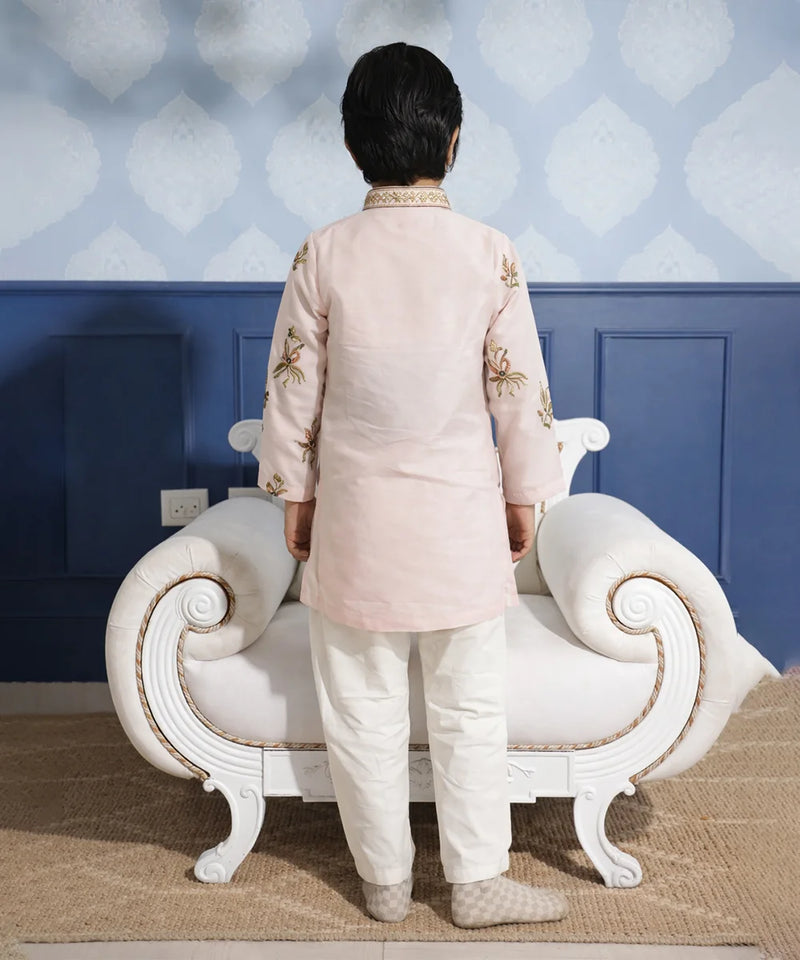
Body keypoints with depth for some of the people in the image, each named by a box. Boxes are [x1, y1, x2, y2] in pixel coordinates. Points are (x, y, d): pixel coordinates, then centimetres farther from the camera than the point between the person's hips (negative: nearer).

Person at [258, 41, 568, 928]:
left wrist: (295, 495, 9)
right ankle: (478, 880, 25)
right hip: (461, 517, 0)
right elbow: (520, 391, -5)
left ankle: (384, 881, 29)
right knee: (470, 709, 14)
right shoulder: (490, 255, -9)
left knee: (364, 712, 15)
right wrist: (524, 496, 8)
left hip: (356, 519, 1)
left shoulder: (324, 256, -8)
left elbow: (293, 391, -3)